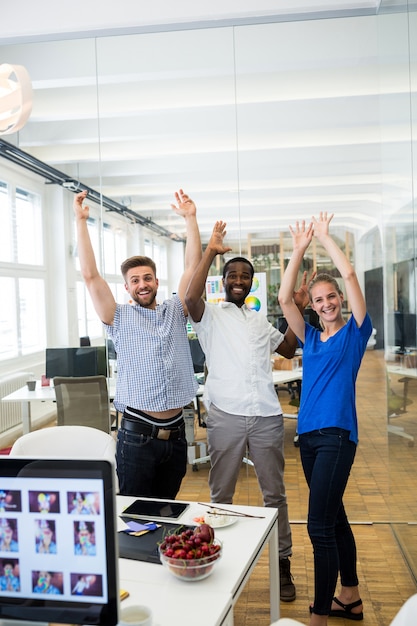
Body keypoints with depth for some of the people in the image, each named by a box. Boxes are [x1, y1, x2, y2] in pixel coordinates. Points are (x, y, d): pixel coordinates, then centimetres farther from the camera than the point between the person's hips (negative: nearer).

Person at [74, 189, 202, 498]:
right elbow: (90, 275, -6)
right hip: (138, 435, -3)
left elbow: (192, 266, 1)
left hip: (176, 432, 3)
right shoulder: (120, 317, 2)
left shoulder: (175, 311, 9)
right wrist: (81, 221, -9)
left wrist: (190, 218, -5)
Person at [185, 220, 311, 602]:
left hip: (267, 415, 4)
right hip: (226, 414, -3)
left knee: (275, 493, 10)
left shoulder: (259, 320, 20)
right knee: (221, 493, 9)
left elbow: (288, 349, 26)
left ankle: (283, 562, 22)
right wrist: (210, 252, -18)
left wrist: (299, 312, 15)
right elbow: (191, 297, -17)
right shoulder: (209, 315, 4)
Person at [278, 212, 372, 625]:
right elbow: (284, 299, 2)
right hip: (308, 434, 6)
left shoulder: (355, 332, 0)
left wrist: (324, 236, -1)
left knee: (320, 526, -9)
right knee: (334, 518, 17)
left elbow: (349, 274, -10)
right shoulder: (310, 337, 12)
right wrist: (299, 250, -1)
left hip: (337, 435, -6)